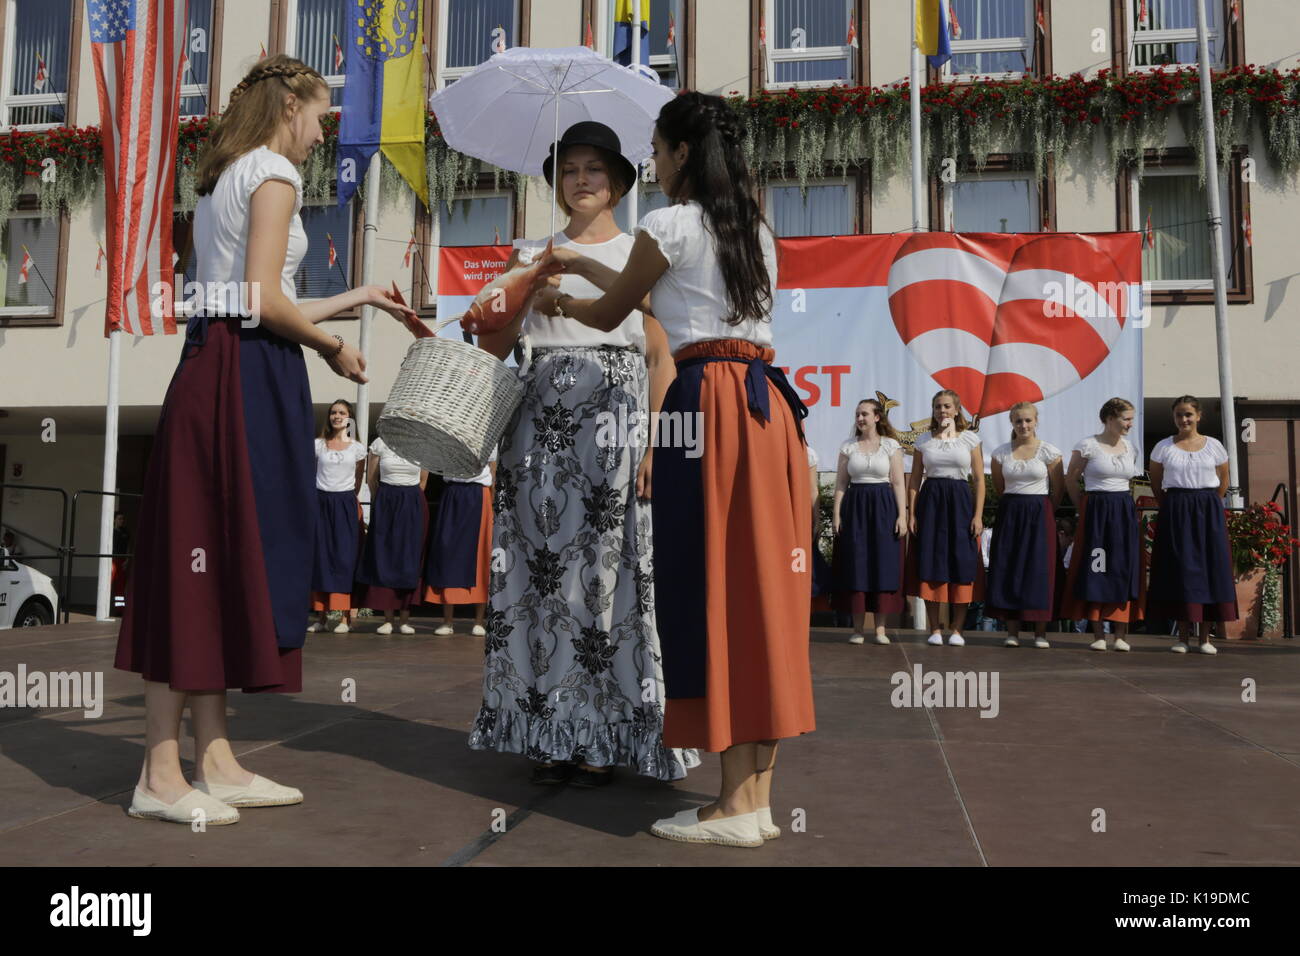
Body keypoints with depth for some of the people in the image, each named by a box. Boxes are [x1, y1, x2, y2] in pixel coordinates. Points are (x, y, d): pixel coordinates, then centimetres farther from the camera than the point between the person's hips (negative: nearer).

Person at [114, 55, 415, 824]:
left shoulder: (225, 178, 23)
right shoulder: (273, 173, -5)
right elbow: (263, 301, -16)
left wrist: (350, 299, 28)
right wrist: (332, 347, -1)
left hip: (213, 367, 10)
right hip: (244, 375, -10)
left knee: (209, 557, 7)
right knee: (217, 555, -8)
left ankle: (215, 762, 14)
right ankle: (161, 777, -1)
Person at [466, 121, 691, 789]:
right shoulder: (532, 255, 17)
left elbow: (662, 360, 2)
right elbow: (492, 345, 13)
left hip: (615, 414, -3)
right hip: (542, 412, 3)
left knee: (607, 564, -5)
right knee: (540, 563, -1)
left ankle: (604, 738, 4)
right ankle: (549, 734, 9)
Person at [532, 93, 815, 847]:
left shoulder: (670, 225, -1)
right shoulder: (758, 231, 21)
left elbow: (609, 316, 10)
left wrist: (559, 300, 32)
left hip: (709, 403, -7)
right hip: (770, 402, 8)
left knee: (714, 586, -5)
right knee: (764, 586, 6)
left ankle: (738, 804, -2)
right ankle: (759, 794, 11)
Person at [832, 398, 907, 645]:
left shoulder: (891, 445, 4)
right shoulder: (848, 447, 9)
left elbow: (898, 483, 2)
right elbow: (841, 483, 7)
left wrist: (902, 515, -6)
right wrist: (837, 514, -2)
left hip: (883, 507, -1)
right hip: (854, 507, 1)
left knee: (883, 565, -1)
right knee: (855, 566, 0)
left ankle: (880, 627, 6)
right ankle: (858, 628, 6)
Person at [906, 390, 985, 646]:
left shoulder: (970, 439, 4)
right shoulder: (924, 441, 8)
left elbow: (979, 480, 2)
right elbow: (914, 479, 9)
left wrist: (978, 515, -6)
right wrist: (911, 513, 0)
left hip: (960, 502, -1)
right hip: (930, 502, 1)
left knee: (961, 565, -2)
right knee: (931, 565, 0)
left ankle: (956, 629, 6)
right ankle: (935, 629, 7)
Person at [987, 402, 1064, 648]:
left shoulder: (1049, 451, -2)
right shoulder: (1001, 452, 5)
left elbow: (1058, 489, 3)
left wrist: (1043, 513, 7)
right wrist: (1014, 506, 13)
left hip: (1039, 515, -2)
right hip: (1009, 514, 2)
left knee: (1039, 570, -2)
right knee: (1008, 570, 0)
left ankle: (1040, 632, 5)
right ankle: (1012, 631, 6)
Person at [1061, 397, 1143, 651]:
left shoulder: (1130, 448, 10)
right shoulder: (1088, 446, -6)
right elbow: (1070, 479, 0)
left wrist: (1122, 502, 8)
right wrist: (1084, 507, 0)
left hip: (1124, 512, 5)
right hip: (1096, 512, -5)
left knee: (1125, 569, 2)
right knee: (1096, 570, -2)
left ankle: (1121, 634, 8)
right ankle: (1098, 634, 5)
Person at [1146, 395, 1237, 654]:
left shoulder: (1214, 446, 5)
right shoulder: (1163, 447, 3)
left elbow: (1223, 482, 12)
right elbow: (1155, 483, 10)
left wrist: (1208, 505, 7)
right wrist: (1171, 507, 6)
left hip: (1208, 511, 1)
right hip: (1175, 512, -1)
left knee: (1210, 566, 0)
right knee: (1179, 568, -2)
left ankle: (1205, 637, 7)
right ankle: (1183, 636, 5)